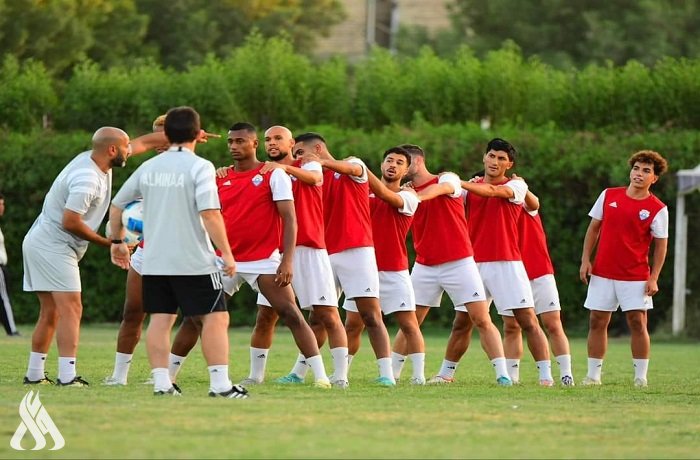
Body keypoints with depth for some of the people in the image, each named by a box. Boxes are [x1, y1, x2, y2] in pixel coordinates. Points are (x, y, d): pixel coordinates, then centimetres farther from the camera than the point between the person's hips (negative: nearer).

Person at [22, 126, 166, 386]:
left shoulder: (97, 161, 7)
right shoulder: (87, 179, -22)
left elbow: (143, 143, 17)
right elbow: (70, 222, -23)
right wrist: (107, 243, -13)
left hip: (40, 245, 10)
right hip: (54, 247, -10)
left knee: (50, 313, 13)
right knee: (71, 309, -13)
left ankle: (34, 374, 16)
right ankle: (67, 376, -19)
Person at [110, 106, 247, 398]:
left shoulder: (148, 167, 9)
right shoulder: (199, 167, -9)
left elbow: (117, 206, 16)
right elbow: (209, 214, -18)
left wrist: (117, 242, 30)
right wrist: (227, 253, -13)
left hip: (154, 262, 5)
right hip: (194, 261, -5)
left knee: (160, 320, 7)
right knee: (215, 318, -1)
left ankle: (161, 383, 2)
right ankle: (220, 384, -7)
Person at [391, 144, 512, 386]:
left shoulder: (447, 179, -5)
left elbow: (439, 189, -26)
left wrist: (413, 197, -43)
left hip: (459, 263, -4)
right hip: (425, 266, 4)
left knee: (482, 320, -8)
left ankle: (502, 374, -9)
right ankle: (391, 372, 9)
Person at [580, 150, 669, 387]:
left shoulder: (658, 209, -3)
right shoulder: (608, 196, 5)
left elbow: (661, 245, -1)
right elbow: (593, 228, 11)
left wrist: (653, 278, -9)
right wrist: (585, 259, 3)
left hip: (636, 277, -3)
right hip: (602, 273, 3)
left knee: (637, 323, -6)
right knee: (597, 321, 3)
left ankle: (641, 377, 1)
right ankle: (593, 375, 9)